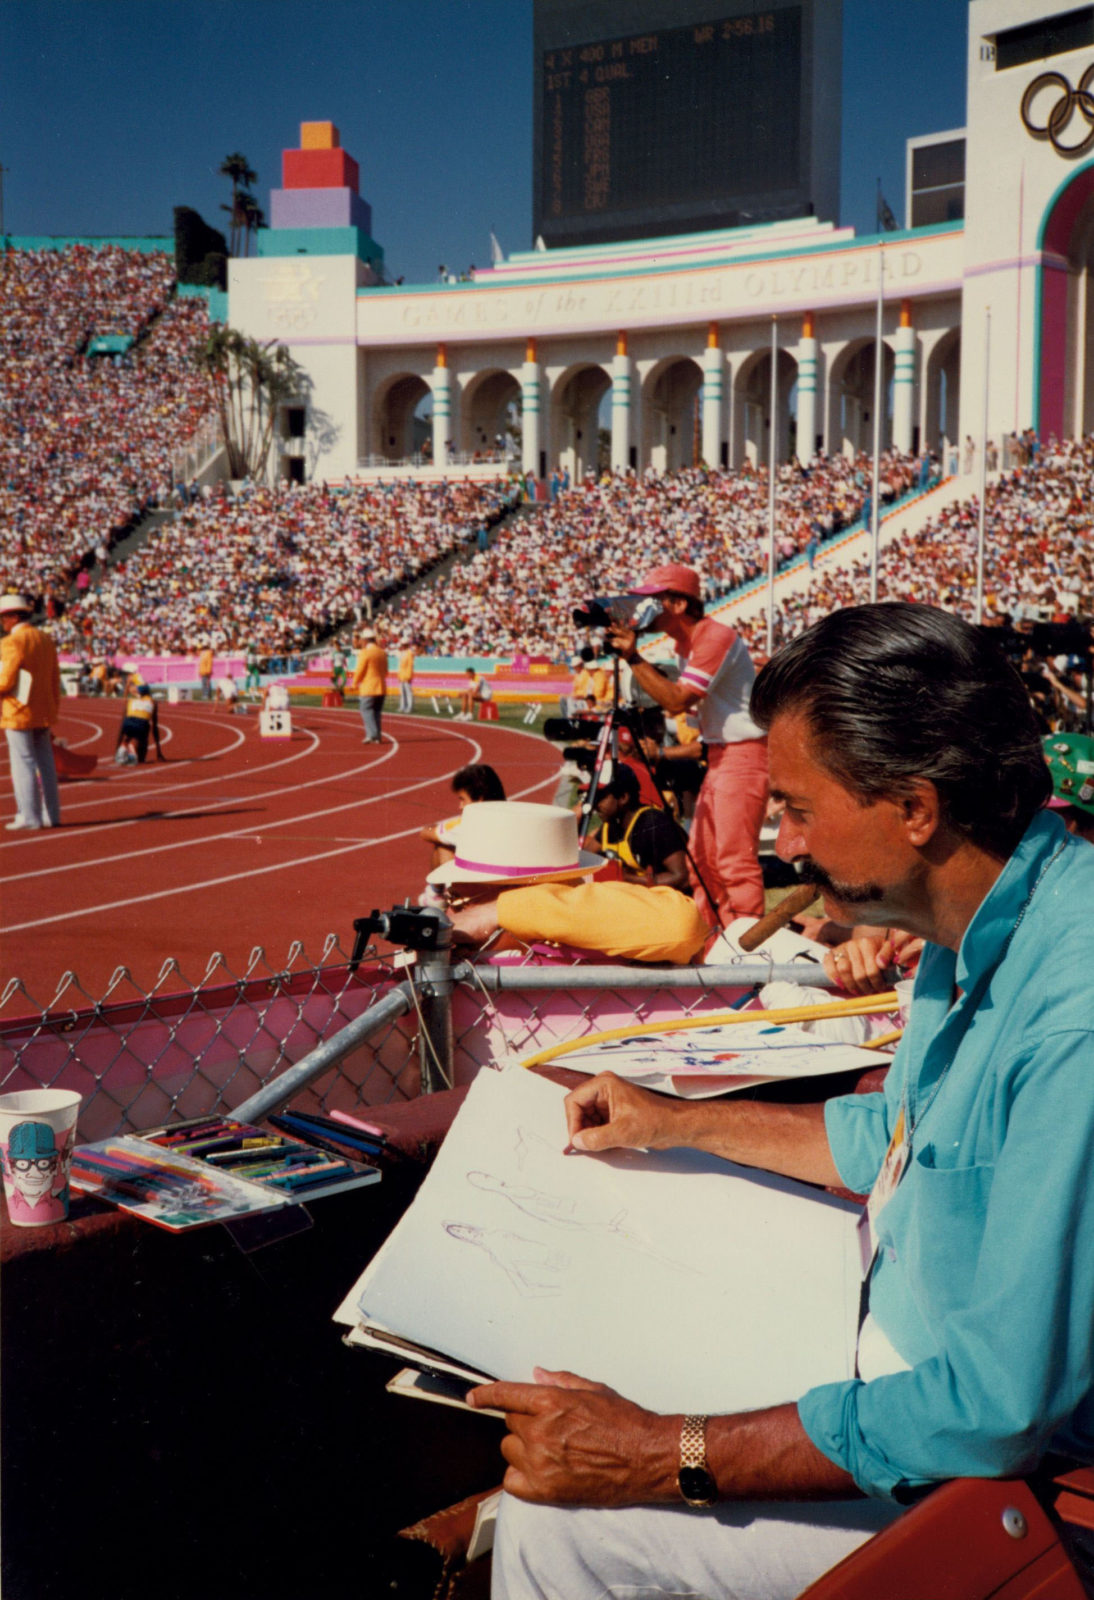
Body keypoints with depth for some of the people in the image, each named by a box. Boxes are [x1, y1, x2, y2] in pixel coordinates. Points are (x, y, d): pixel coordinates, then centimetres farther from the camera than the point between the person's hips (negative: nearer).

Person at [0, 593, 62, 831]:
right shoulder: (46, 639, 10)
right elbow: (55, 680, 12)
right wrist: (53, 712, 17)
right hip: (43, 713, 8)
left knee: (23, 765, -3)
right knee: (45, 764, 10)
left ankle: (29, 817, -2)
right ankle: (51, 815, 12)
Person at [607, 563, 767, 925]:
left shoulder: (715, 637, -17)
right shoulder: (686, 643, 13)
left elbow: (678, 700, -23)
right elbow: (675, 697, 15)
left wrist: (633, 658, -19)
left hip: (744, 754, -10)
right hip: (718, 755, 10)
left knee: (735, 859, -11)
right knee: (701, 859, 14)